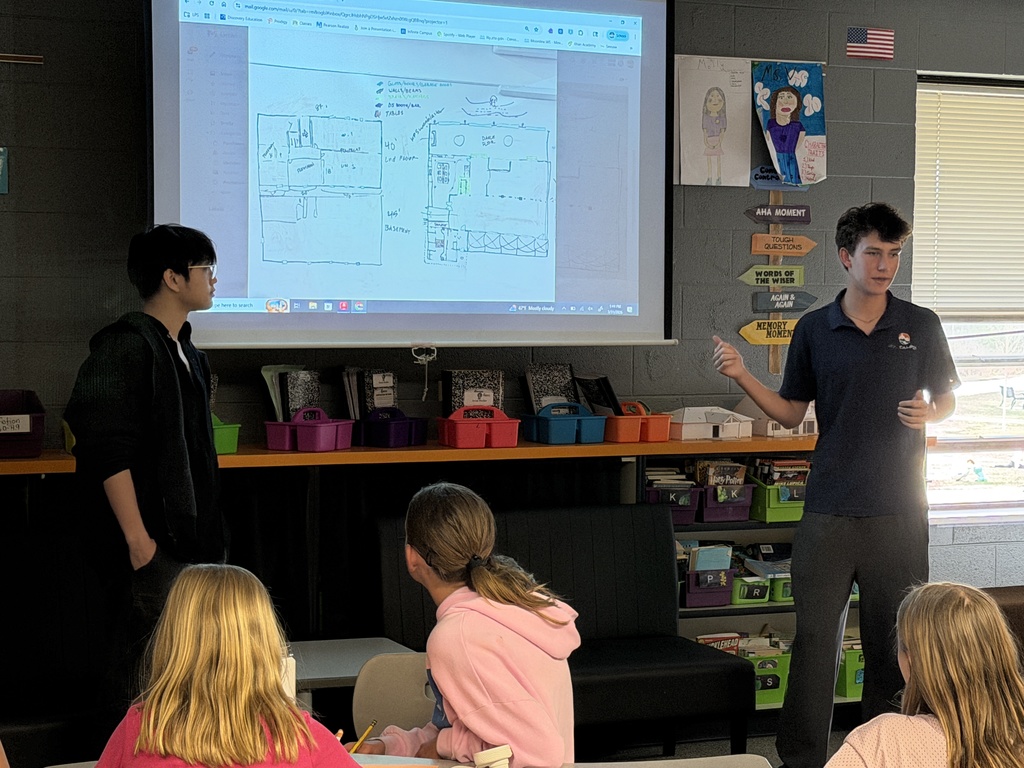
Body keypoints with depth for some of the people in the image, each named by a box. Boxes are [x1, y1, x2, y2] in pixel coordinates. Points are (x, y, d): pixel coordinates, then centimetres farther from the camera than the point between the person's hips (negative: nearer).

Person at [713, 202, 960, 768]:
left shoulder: (920, 325, 4)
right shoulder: (814, 329, 5)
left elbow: (947, 398, 14)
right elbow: (791, 412, 10)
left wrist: (928, 413, -9)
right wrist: (743, 377, -5)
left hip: (898, 508, 0)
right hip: (829, 508, 0)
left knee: (893, 639, 7)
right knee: (816, 637, -2)